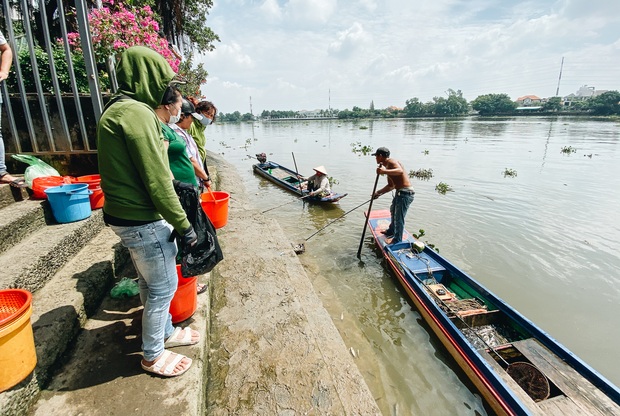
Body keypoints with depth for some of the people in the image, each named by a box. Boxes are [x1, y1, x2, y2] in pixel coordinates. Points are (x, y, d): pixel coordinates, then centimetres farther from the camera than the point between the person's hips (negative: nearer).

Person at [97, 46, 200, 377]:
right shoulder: (136, 113, -19)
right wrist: (183, 225, -16)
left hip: (127, 215, 10)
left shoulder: (117, 110, 13)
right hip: (143, 221, -10)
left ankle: (165, 332, 43)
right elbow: (156, 181, -22)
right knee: (163, 286, 6)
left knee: (150, 282, 23)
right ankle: (153, 355, 26)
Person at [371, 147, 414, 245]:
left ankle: (397, 240, 12)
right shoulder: (387, 166, 16)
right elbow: (391, 186, 21)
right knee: (393, 211, 28)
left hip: (405, 193, -11)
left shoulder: (391, 162, -14)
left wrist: (385, 171, -49)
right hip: (400, 192, 11)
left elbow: (400, 171, -37)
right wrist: (379, 193, 21)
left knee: (399, 216, -2)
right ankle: (391, 231, 49)